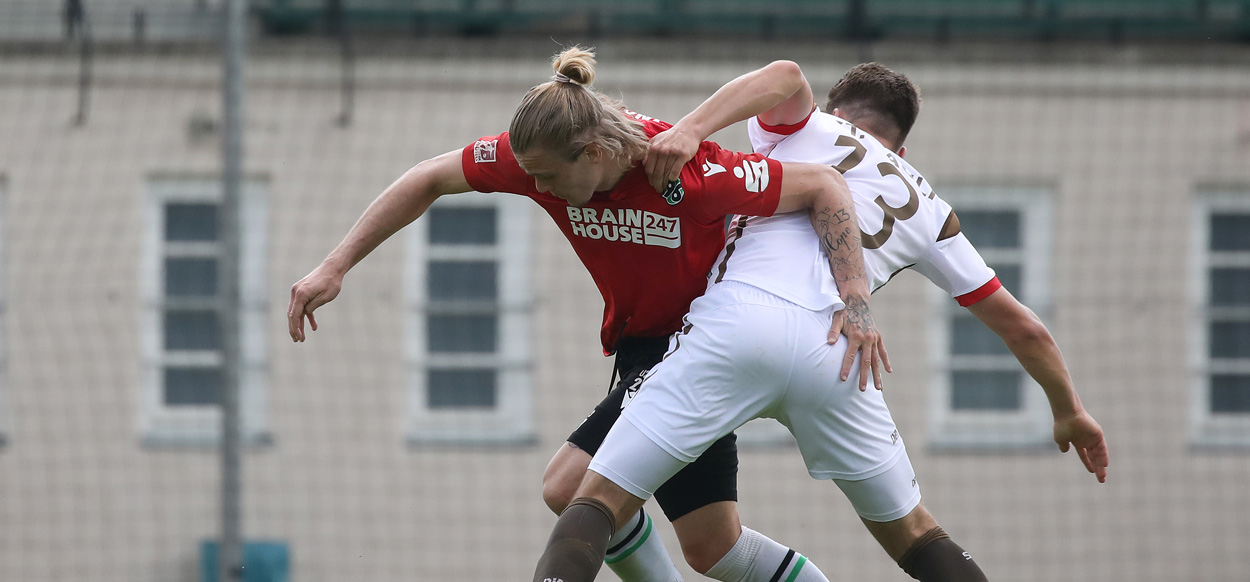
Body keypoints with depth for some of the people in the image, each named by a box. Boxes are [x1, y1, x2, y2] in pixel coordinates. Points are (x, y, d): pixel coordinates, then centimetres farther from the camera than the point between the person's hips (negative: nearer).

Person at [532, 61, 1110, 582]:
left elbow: (786, 76, 0)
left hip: (737, 319, -3)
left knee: (599, 499, -3)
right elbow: (1020, 326, 34)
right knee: (911, 534, 24)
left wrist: (688, 129, -10)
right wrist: (1068, 410, 48)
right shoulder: (928, 210, 31)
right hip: (835, 353, 3)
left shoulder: (812, 129, 24)